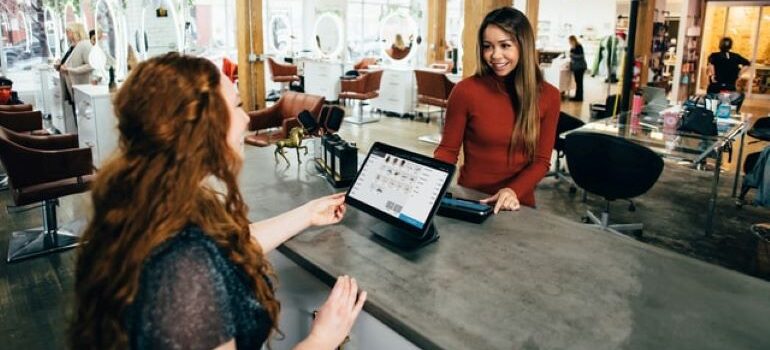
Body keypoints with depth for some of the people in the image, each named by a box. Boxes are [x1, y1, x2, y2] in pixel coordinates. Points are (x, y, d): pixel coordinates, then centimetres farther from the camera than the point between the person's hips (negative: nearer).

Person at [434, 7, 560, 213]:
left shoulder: (548, 96, 0)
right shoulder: (466, 90, -8)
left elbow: (541, 160, 1)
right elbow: (448, 150, 0)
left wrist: (514, 191, -17)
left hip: (518, 205, 1)